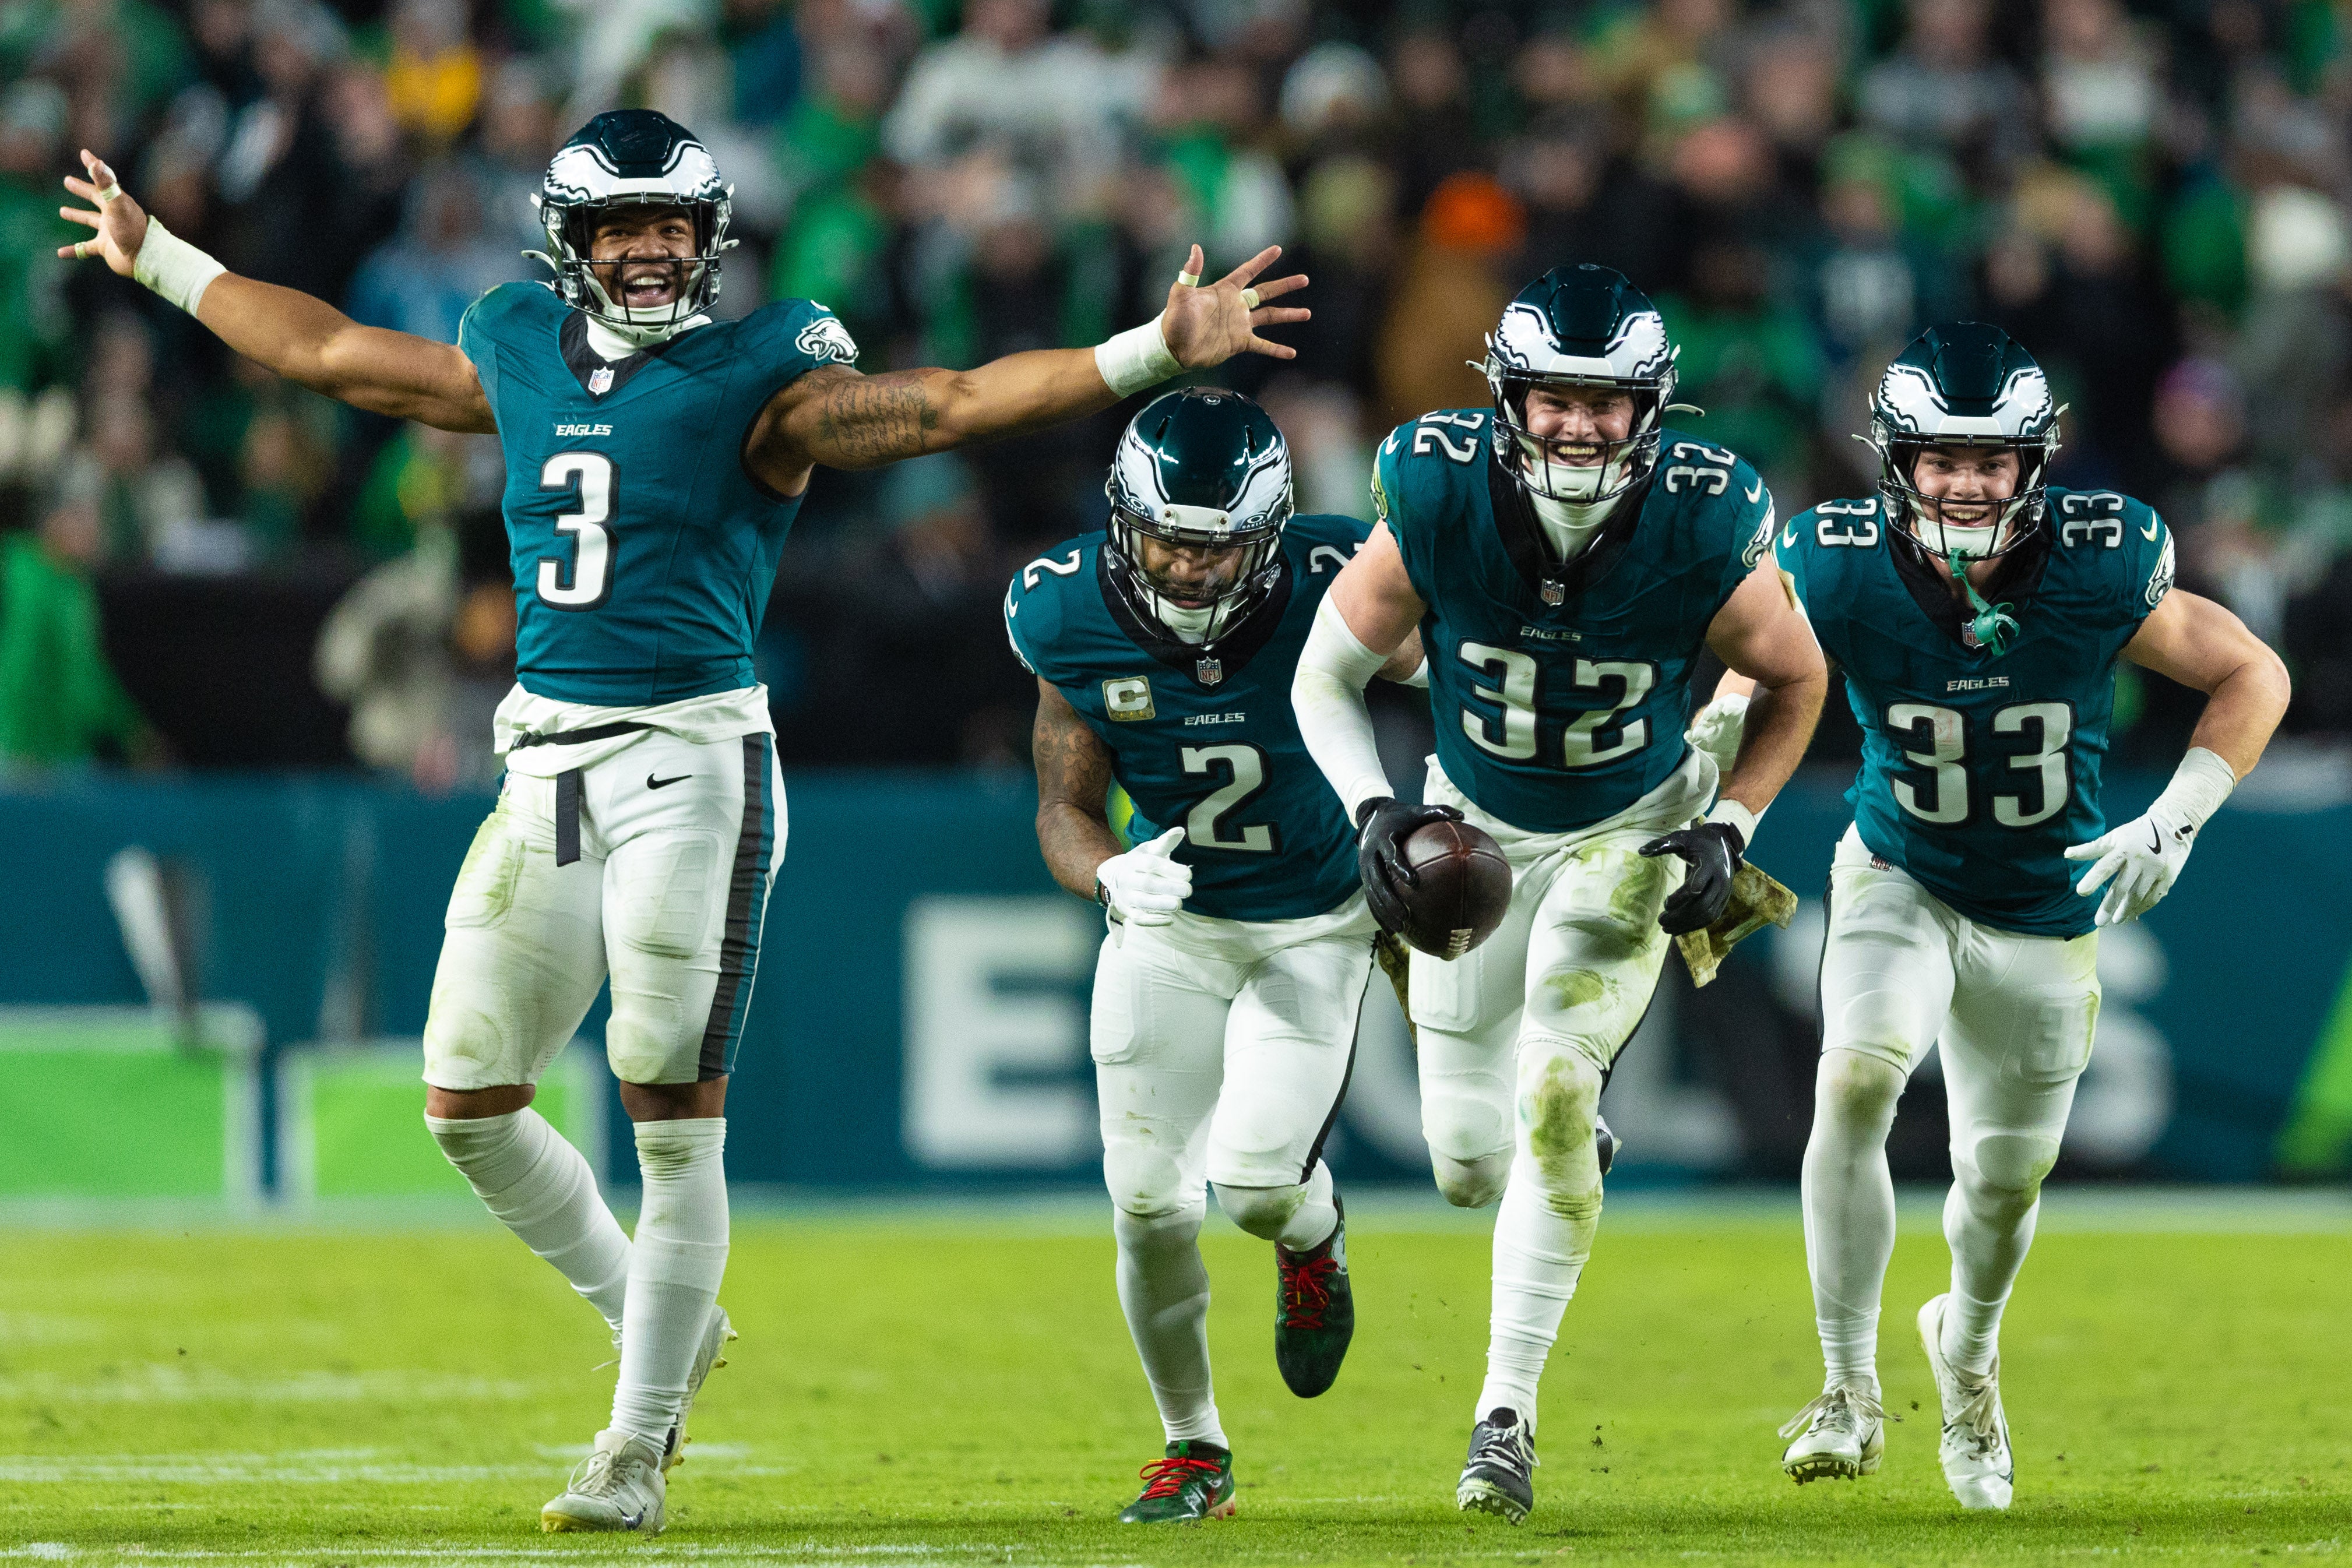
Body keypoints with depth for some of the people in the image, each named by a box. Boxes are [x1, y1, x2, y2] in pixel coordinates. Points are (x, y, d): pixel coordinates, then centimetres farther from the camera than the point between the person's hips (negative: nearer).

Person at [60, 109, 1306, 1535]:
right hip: (547, 767, 6)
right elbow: (328, 350, 26)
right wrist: (157, 260, 34)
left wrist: (1155, 351, -24)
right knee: (468, 1102, 5)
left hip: (691, 763, -6)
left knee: (676, 1113, -5)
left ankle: (642, 1444, 4)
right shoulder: (519, 354, 12)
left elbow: (951, 404, -13)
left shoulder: (760, 378, -4)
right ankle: (656, 1319, 25)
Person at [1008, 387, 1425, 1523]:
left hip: (1316, 922, -2)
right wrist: (1107, 873, -30)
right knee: (1149, 1204, -5)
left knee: (1256, 1184, -18)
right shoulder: (1073, 619, -17)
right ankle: (1192, 1446, 17)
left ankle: (1313, 1239, 22)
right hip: (1168, 921, 2)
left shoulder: (1331, 593, -24)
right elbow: (1065, 809, -7)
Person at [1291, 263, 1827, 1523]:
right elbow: (1326, 678, -10)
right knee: (1469, 1162, 5)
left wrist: (1727, 830, -14)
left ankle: (1509, 1408, -12)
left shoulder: (1704, 541, -27)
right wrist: (1372, 810, -25)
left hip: (1631, 831, -2)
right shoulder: (1434, 510, -26)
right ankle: (1575, 1151, 44)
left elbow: (1796, 682, -5)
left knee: (1553, 1097, -21)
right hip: (1476, 829, 2)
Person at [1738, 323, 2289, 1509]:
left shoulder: (2102, 571, -23)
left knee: (2006, 1177, 12)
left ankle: (1968, 1343, 48)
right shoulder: (1842, 573, -21)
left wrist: (2177, 819, -20)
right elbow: (1756, 680, -1)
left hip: (2048, 910, 1)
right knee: (1855, 1080, -28)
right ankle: (1850, 1394, -17)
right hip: (1901, 880, -1)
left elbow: (2252, 677, -9)